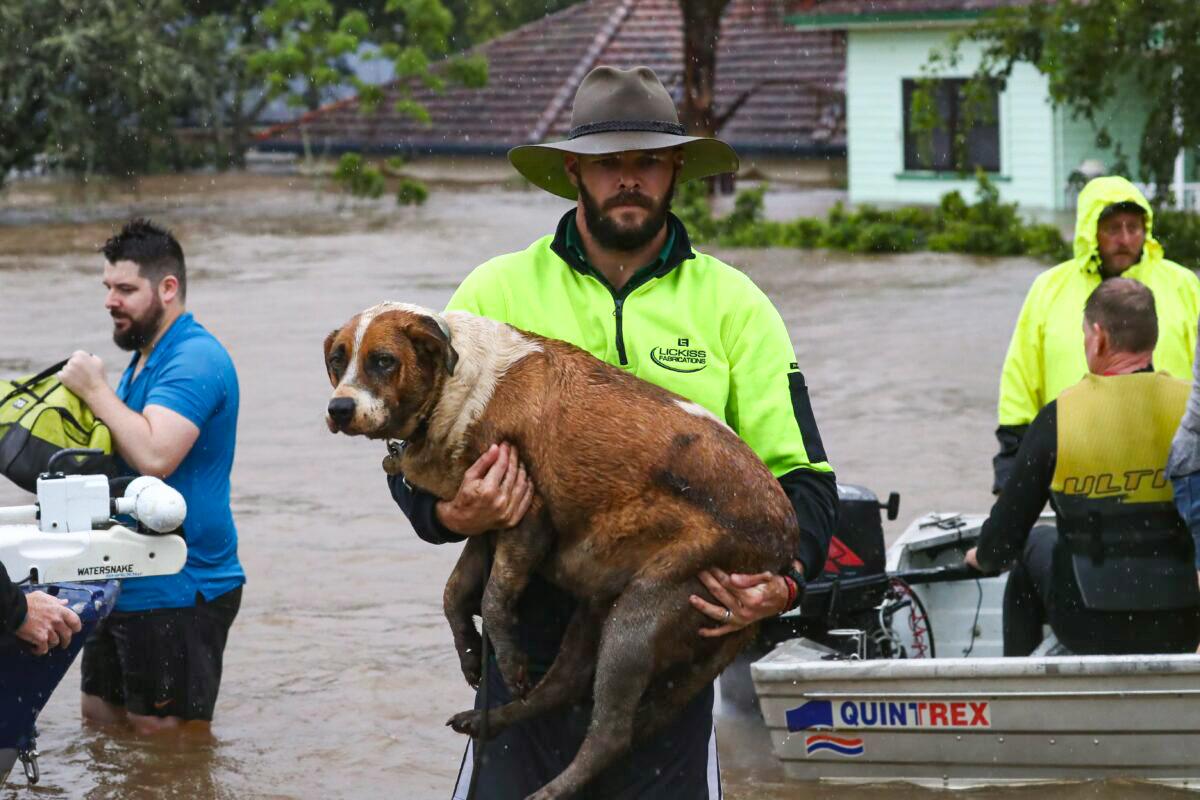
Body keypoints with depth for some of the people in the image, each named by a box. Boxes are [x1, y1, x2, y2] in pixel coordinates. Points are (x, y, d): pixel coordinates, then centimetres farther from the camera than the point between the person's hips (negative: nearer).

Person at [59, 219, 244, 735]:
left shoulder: (194, 360, -18)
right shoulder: (146, 357, 16)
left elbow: (155, 457, -32)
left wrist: (96, 391, -22)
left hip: (178, 592, -11)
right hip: (127, 584, 11)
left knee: (166, 738, -5)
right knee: (100, 719, 16)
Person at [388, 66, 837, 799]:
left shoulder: (734, 305, 8)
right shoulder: (497, 293, 6)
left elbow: (801, 475, 7)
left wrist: (784, 579, -13)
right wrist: (450, 513, -16)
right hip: (533, 622, 0)